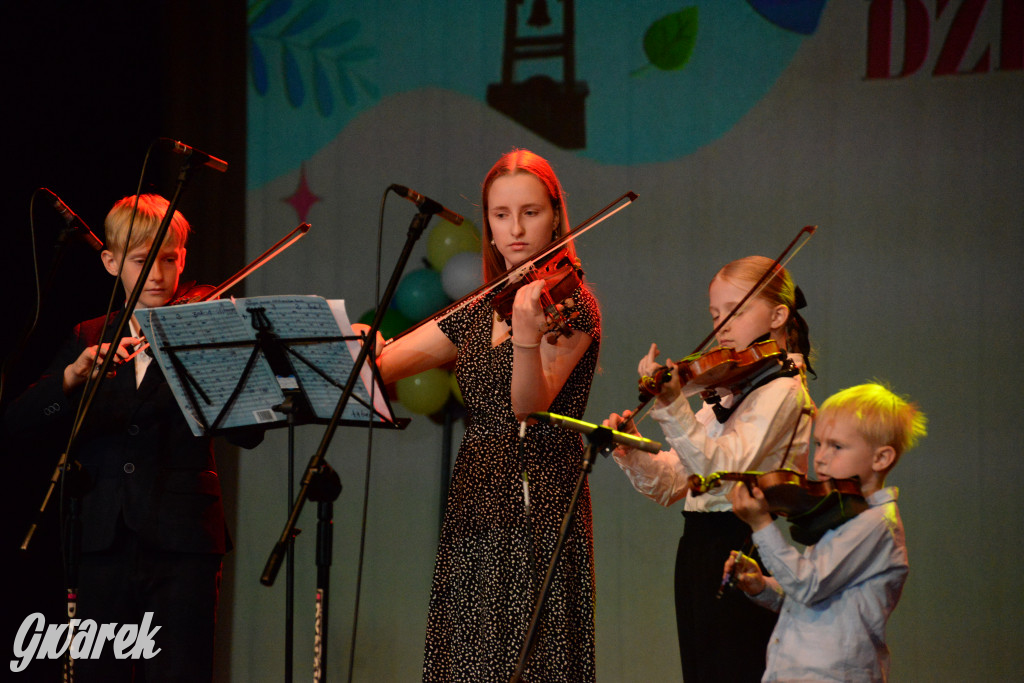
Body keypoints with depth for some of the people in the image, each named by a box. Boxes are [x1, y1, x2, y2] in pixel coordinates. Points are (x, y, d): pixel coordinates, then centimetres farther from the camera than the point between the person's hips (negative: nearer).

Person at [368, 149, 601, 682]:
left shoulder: (570, 303, -2)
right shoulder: (473, 317, 16)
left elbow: (529, 404, -16)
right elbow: (382, 368, 13)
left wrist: (526, 336, -34)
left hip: (538, 517, -6)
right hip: (472, 514, 6)